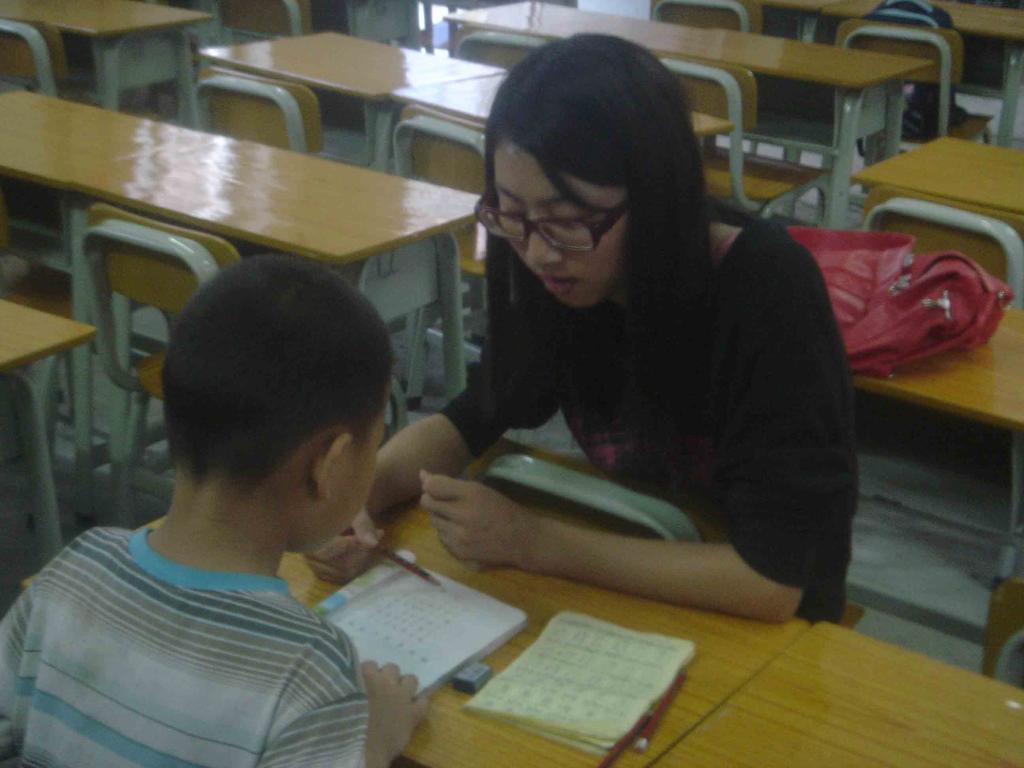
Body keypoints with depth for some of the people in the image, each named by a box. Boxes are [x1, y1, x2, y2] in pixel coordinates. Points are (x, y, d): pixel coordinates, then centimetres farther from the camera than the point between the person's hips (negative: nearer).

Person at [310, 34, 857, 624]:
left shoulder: (767, 297, -24)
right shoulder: (558, 281, -9)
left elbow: (775, 579, -25)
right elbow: (475, 418, 6)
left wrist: (533, 542, -24)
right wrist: (358, 492, -12)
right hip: (628, 597, 5)